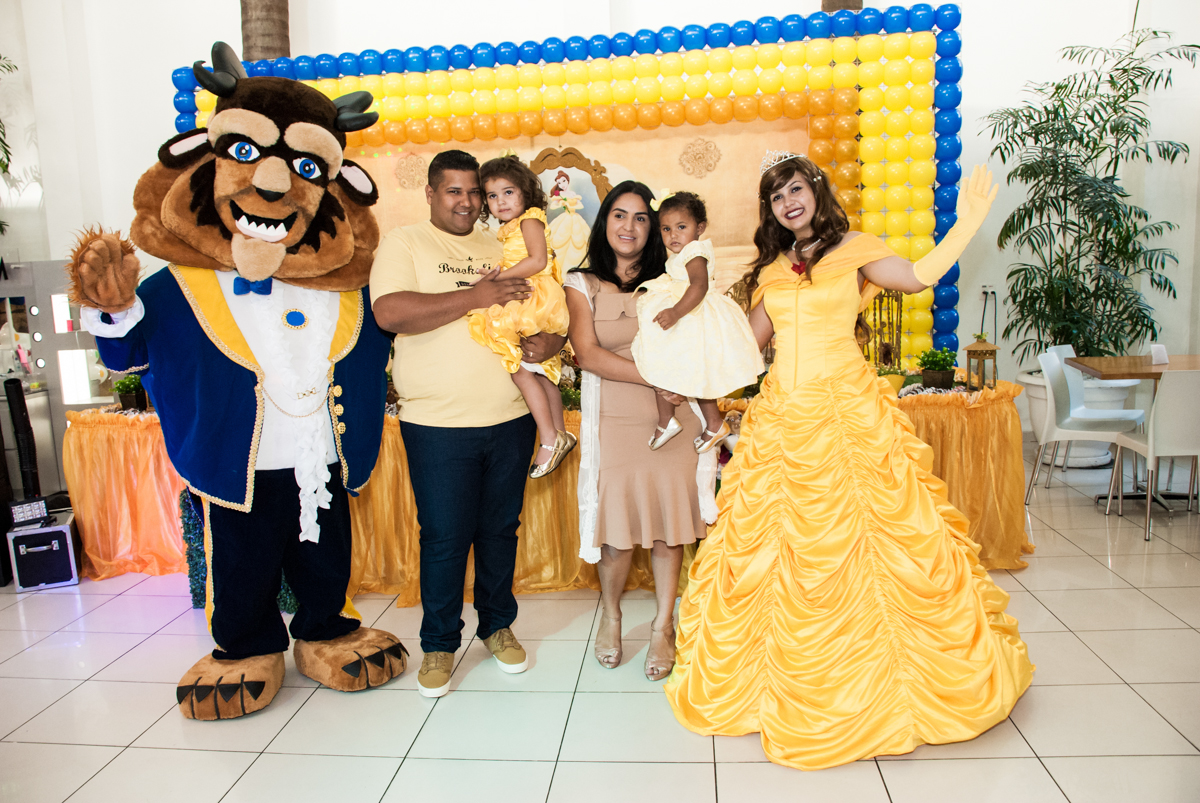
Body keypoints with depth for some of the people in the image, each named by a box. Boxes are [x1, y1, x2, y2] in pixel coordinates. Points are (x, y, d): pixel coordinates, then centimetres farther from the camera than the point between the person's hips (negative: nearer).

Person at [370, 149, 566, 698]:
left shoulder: (504, 248, 14)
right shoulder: (403, 243, 1)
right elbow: (390, 312, -17)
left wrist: (552, 339, -8)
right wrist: (476, 296, -18)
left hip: (511, 420, 4)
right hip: (439, 426, -4)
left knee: (501, 529, 15)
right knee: (445, 538, 4)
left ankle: (498, 624, 34)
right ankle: (439, 643, 23)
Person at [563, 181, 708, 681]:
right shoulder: (582, 285, 5)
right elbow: (588, 354, -8)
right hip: (613, 420, -1)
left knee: (669, 518, 4)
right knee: (617, 525, -1)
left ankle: (663, 626, 22)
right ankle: (610, 614, 28)